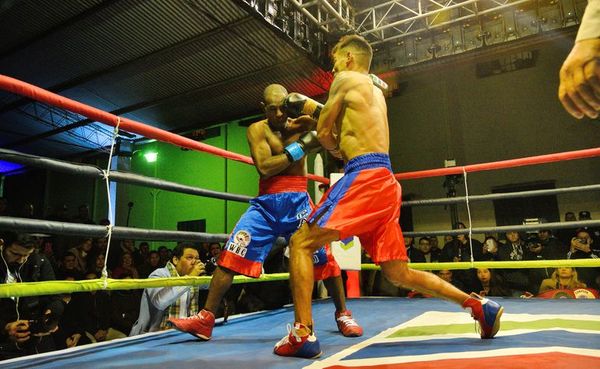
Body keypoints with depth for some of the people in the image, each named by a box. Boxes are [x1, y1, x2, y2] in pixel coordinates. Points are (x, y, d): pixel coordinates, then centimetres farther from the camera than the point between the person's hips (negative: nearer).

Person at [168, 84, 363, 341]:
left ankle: (343, 314, 17)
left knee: (324, 257, -4)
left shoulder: (300, 124, 6)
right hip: (266, 203, 0)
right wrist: (300, 148, -14)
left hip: (297, 201, 0)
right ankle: (205, 319, 2)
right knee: (231, 254, -8)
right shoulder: (257, 130, 2)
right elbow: (264, 167, -12)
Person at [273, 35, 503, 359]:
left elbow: (323, 131, 5)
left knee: (301, 243, -6)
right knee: (399, 273, 13)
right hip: (384, 182, 9)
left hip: (364, 176, -9)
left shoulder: (346, 78, 4)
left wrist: (337, 150, 23)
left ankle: (303, 333, -11)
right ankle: (479, 305, 14)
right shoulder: (374, 91, 29)